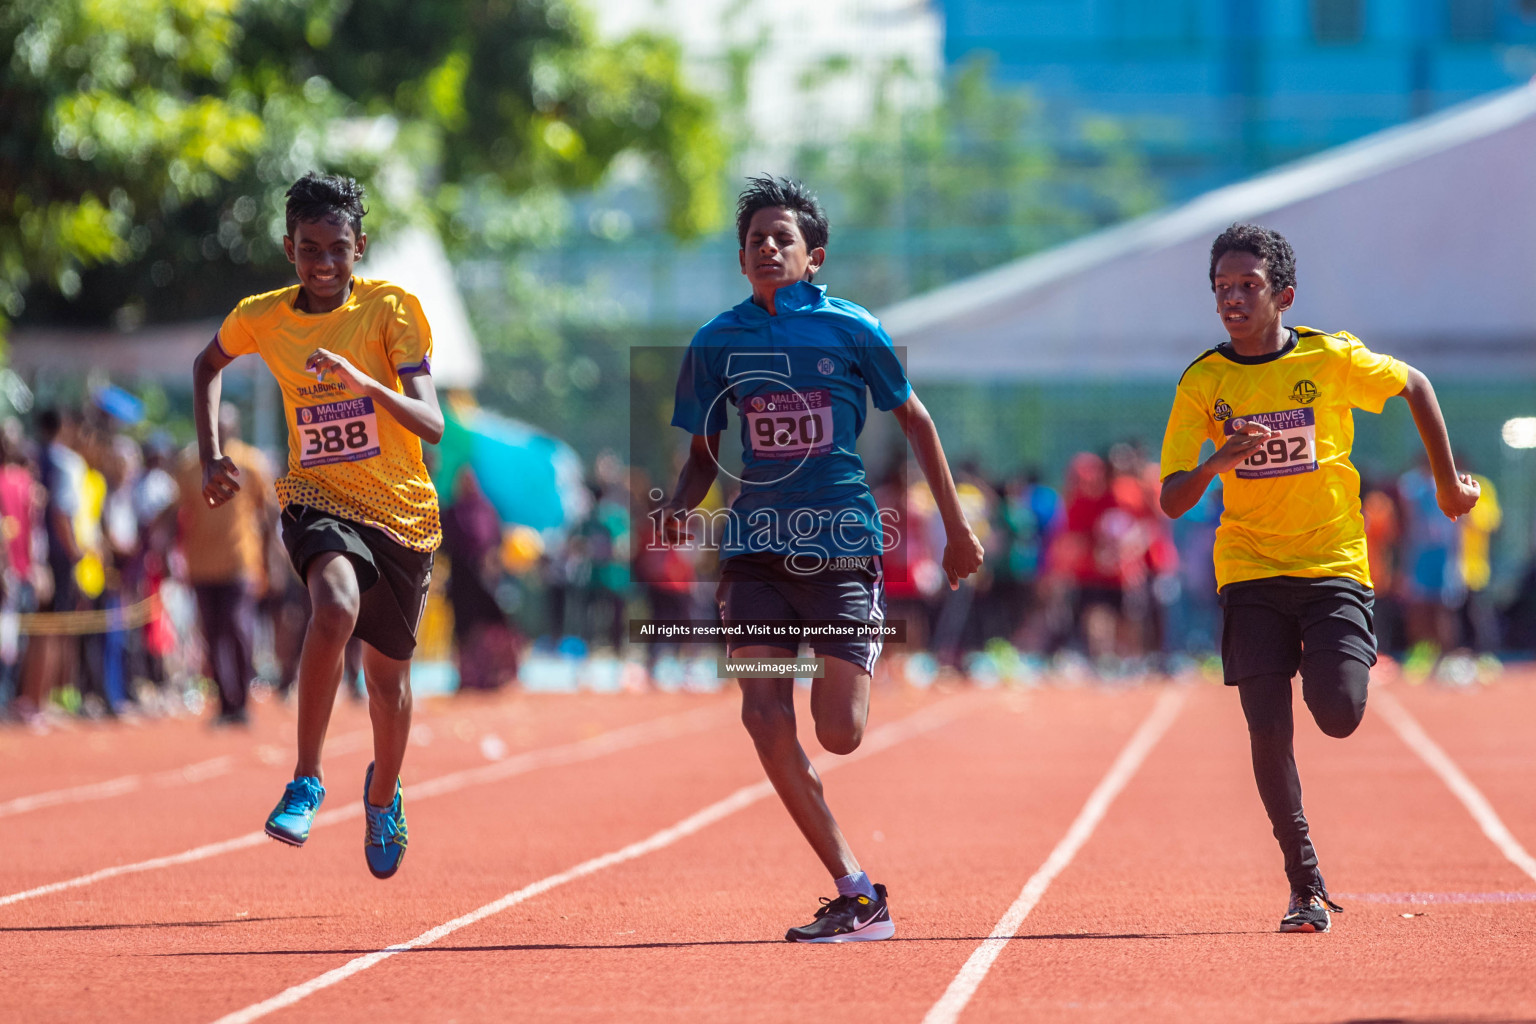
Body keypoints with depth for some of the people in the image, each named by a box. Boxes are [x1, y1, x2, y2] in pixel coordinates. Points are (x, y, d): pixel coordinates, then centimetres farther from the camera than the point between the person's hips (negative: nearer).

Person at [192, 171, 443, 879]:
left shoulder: (392, 308, -11)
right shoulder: (261, 318, -3)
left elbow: (431, 424, -20)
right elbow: (208, 364, 21)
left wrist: (364, 382, -37)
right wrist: (211, 455, 10)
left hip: (401, 514, 0)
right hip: (317, 500, 0)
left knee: (387, 673, 12)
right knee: (337, 606, -33)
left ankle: (384, 795, 44)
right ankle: (306, 781, -23)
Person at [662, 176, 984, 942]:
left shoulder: (849, 330, -1)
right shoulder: (718, 342, 6)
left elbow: (915, 422, 11)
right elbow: (703, 452, 16)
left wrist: (957, 528, 13)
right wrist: (681, 507, -5)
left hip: (843, 545, -2)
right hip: (756, 550, 2)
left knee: (839, 734, -11)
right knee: (765, 719, -13)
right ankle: (856, 895, -6)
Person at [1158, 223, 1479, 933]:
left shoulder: (1332, 359, -7)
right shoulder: (1203, 382, -4)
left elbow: (1415, 387, 12)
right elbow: (1171, 502, -7)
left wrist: (1448, 485, 15)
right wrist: (1218, 463, -27)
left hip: (1334, 565, -1)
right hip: (1250, 574, 1)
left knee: (1339, 715, -16)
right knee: (1267, 730, -10)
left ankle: (1337, 659, 22)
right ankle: (1306, 887, 3)